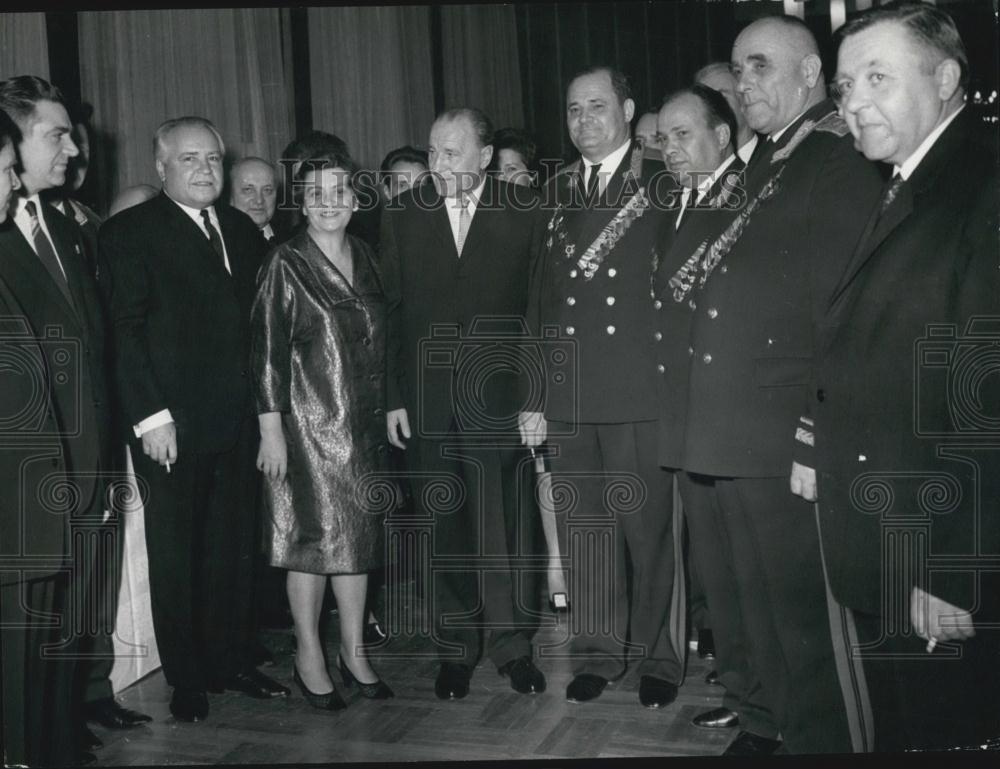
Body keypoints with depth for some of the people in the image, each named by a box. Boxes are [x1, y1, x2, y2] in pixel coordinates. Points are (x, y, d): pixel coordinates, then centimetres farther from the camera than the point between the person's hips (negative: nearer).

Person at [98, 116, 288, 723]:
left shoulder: (243, 230, 13)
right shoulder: (129, 233, -3)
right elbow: (126, 331, -9)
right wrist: (150, 416, -15)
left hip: (240, 422, 5)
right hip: (173, 425, -5)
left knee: (236, 548, 13)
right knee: (177, 554, 7)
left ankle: (233, 662, 27)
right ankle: (187, 678, 19)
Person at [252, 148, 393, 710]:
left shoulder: (365, 257, 9)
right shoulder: (287, 264, -8)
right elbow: (267, 351, -11)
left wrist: (386, 409, 10)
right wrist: (272, 429, -15)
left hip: (364, 422, 5)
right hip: (309, 421, -5)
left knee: (360, 535, 10)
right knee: (314, 534, 1)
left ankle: (354, 650, 22)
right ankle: (309, 655, 15)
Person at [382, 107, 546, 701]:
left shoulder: (524, 213, 0)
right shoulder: (403, 215, 6)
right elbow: (389, 310, 7)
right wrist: (393, 397, 2)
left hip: (498, 395, -2)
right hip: (427, 399, 2)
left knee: (505, 524, 0)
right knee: (443, 528, 9)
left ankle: (512, 642, 18)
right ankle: (456, 649, 21)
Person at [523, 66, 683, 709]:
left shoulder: (665, 186, 2)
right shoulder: (556, 193, 14)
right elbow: (539, 298, 13)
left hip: (642, 392, -4)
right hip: (567, 396, 4)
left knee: (651, 530, 2)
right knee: (583, 533, 9)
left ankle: (660, 656, 18)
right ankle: (597, 653, 23)